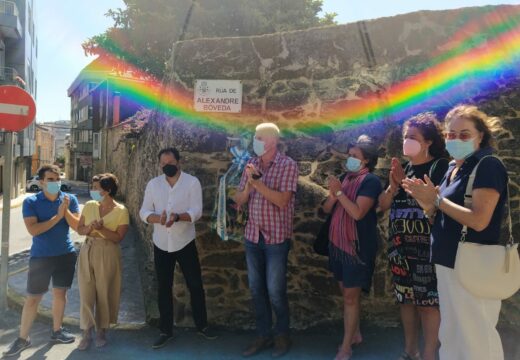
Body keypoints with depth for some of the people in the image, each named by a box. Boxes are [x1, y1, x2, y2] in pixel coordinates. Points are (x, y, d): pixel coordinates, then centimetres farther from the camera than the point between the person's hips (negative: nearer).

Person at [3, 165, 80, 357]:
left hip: (66, 255, 2)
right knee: (32, 298, 4)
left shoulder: (70, 199, -2)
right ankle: (22, 338, 19)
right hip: (40, 257, -2)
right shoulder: (31, 202, -9)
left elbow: (77, 226, -8)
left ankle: (56, 331, 29)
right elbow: (33, 230, -19)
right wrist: (57, 216, -22)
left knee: (60, 293, 12)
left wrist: (66, 210, -23)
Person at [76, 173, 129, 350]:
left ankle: (101, 330, 23)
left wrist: (101, 228, -23)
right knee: (86, 292, 5)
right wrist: (89, 228, -12)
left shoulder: (121, 211, -8)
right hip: (87, 251, 4)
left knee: (104, 293, 5)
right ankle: (87, 332, 18)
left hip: (108, 254, -4)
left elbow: (118, 237, -11)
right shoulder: (89, 206, 5)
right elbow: (79, 229, 9)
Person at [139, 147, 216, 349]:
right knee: (163, 288, 10)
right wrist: (158, 218, -24)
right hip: (161, 244, 3)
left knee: (195, 285, 6)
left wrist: (178, 216, -34)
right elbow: (144, 212, -2)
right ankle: (166, 331, 25)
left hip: (185, 243, -2)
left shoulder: (192, 182, -7)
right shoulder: (153, 184, 2)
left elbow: (196, 211, -15)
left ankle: (202, 326, 25)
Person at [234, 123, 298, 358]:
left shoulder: (288, 165, -9)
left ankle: (282, 335, 24)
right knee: (256, 288, 11)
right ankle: (263, 335, 26)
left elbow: (282, 200, -19)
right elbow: (239, 201, 4)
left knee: (275, 291, 2)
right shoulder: (251, 164, 5)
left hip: (277, 238, -5)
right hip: (253, 236, 5)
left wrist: (257, 182, -22)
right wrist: (248, 184, -15)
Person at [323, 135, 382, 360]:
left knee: (351, 295, -2)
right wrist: (333, 194, -10)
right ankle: (355, 334, 32)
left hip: (358, 245, -7)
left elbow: (358, 212, -23)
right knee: (347, 292, 16)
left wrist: (339, 191, -18)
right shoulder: (347, 177, 12)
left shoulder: (370, 181, -11)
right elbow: (326, 209, 9)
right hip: (338, 242, 8)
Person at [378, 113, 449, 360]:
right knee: (406, 298, 13)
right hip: (401, 246, 7)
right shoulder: (403, 168, 13)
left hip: (427, 246, -6)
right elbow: (383, 205, 9)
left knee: (428, 301, -2)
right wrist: (393, 186, -9)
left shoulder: (441, 167, -7)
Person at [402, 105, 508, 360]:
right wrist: (426, 201, -5)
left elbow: (479, 220, -25)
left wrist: (437, 199, -18)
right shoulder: (453, 168, 12)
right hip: (449, 263, 9)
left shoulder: (488, 166, -14)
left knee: (474, 338, 4)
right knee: (451, 334, 20)